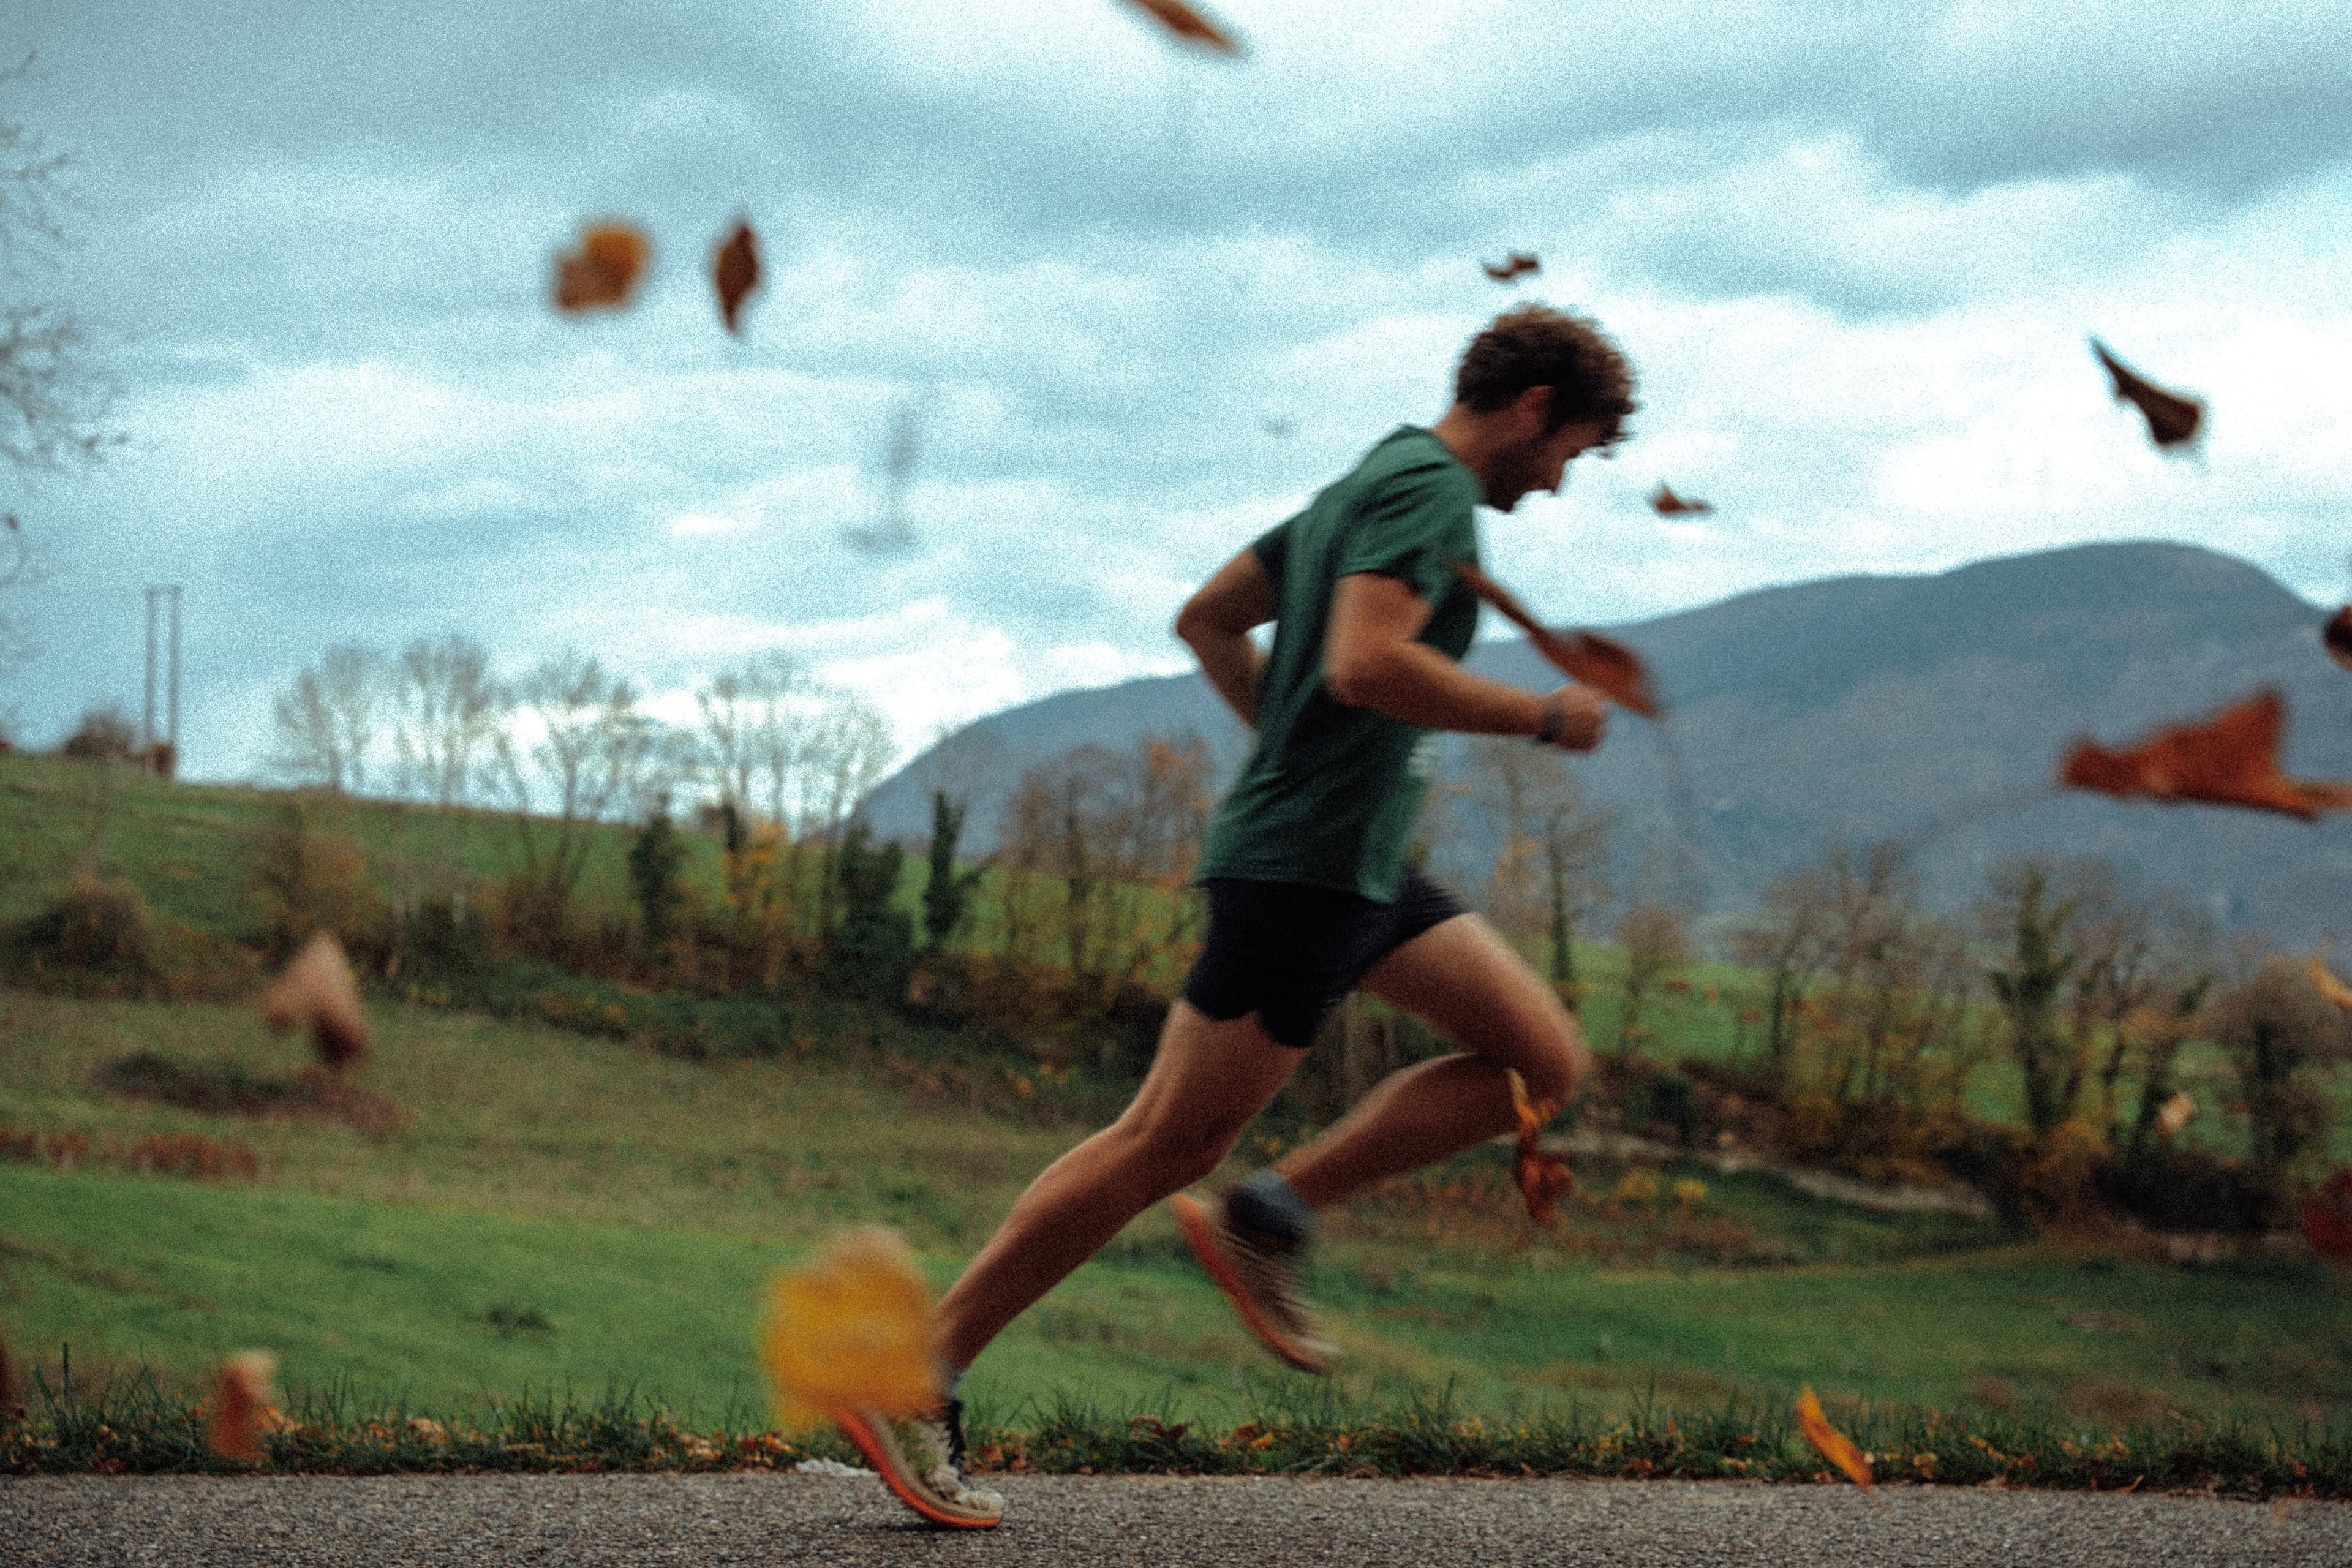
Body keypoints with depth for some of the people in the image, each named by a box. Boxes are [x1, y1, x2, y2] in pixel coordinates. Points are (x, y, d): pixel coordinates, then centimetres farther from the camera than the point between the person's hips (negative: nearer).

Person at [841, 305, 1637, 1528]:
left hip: (1359, 871, 10)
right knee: (1167, 1144, -7)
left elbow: (1207, 618, 23)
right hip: (1301, 872, -10)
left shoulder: (1370, 485, 18)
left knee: (1545, 1062, 9)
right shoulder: (1430, 488, -13)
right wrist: (1545, 718, -18)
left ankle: (1267, 1219, 8)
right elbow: (1366, 664, -28)